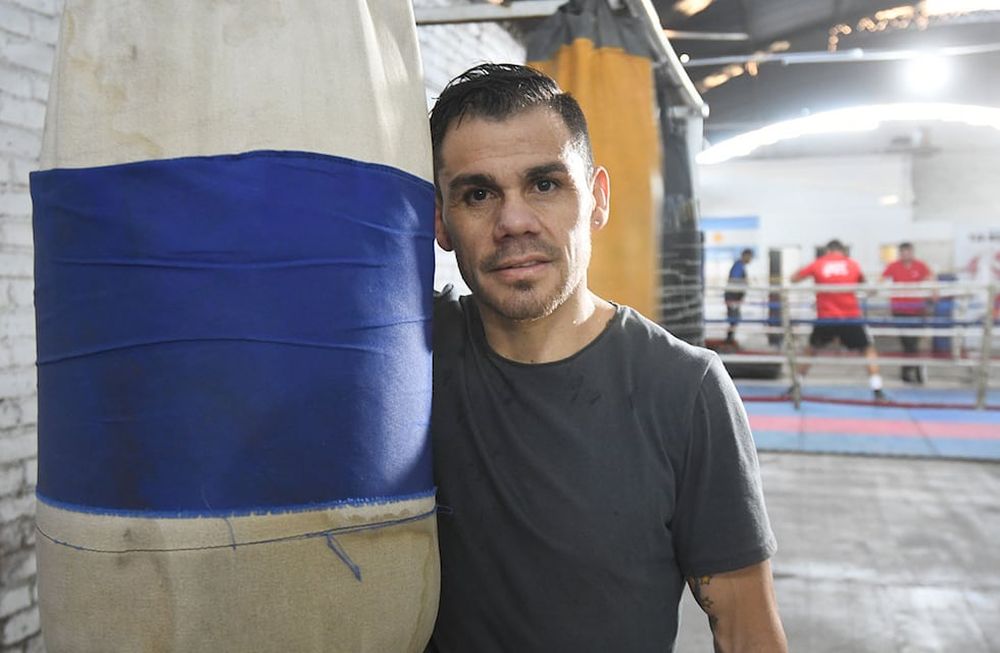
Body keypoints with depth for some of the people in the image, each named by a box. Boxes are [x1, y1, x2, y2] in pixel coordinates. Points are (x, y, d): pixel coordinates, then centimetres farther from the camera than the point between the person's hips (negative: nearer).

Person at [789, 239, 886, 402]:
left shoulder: (817, 264, 3)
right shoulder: (852, 264, 5)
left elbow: (793, 279, 11)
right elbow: (862, 282, 22)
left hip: (825, 317, 1)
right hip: (851, 317, -1)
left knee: (811, 349, 21)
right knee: (868, 350, 12)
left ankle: (796, 386, 22)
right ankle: (877, 391, 1)